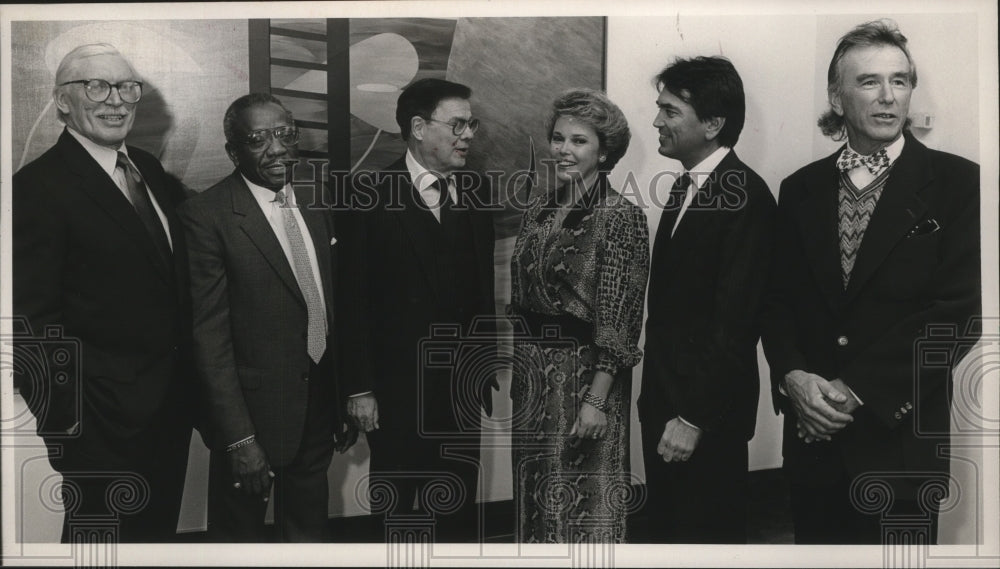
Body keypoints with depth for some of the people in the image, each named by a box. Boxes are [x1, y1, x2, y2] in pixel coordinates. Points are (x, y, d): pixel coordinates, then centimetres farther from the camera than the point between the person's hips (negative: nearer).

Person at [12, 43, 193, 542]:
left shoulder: (148, 168, 8)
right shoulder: (39, 186, -15)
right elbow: (33, 319, -16)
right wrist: (65, 421, -16)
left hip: (171, 403, 7)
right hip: (107, 421, -7)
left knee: (159, 529, 21)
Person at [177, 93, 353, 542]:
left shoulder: (314, 206, 5)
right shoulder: (206, 216, -15)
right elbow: (210, 335, -17)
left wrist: (346, 402, 12)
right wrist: (239, 437, -20)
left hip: (319, 412, 6)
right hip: (254, 413, -5)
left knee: (308, 529, 22)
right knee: (240, 533, 13)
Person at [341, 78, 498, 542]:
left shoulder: (477, 191, 7)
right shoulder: (371, 195, -9)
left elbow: (482, 286, 10)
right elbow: (355, 298, -10)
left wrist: (486, 362, 8)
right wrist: (360, 387, -12)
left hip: (463, 388, 4)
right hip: (397, 387, -4)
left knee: (458, 513, 13)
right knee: (395, 513, 11)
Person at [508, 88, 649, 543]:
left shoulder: (622, 216, -10)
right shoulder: (536, 213, 8)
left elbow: (620, 320, -14)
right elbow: (518, 302, 12)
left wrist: (597, 400, -18)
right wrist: (508, 369, 7)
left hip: (586, 375, -6)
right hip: (529, 376, 6)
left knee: (584, 505, 5)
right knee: (535, 502, 16)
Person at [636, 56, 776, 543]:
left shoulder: (745, 196, -17)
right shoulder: (686, 185, 10)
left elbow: (736, 321, -20)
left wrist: (695, 419, -18)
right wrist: (657, 397, 10)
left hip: (706, 415, -8)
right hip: (663, 401, 8)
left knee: (706, 536, 6)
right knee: (664, 525, 17)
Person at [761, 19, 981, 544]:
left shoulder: (957, 182, -4)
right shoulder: (801, 188, 8)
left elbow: (957, 309, -11)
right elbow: (779, 299, 7)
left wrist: (856, 391, -15)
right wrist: (794, 377, -11)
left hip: (900, 438, -3)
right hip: (812, 433, 3)